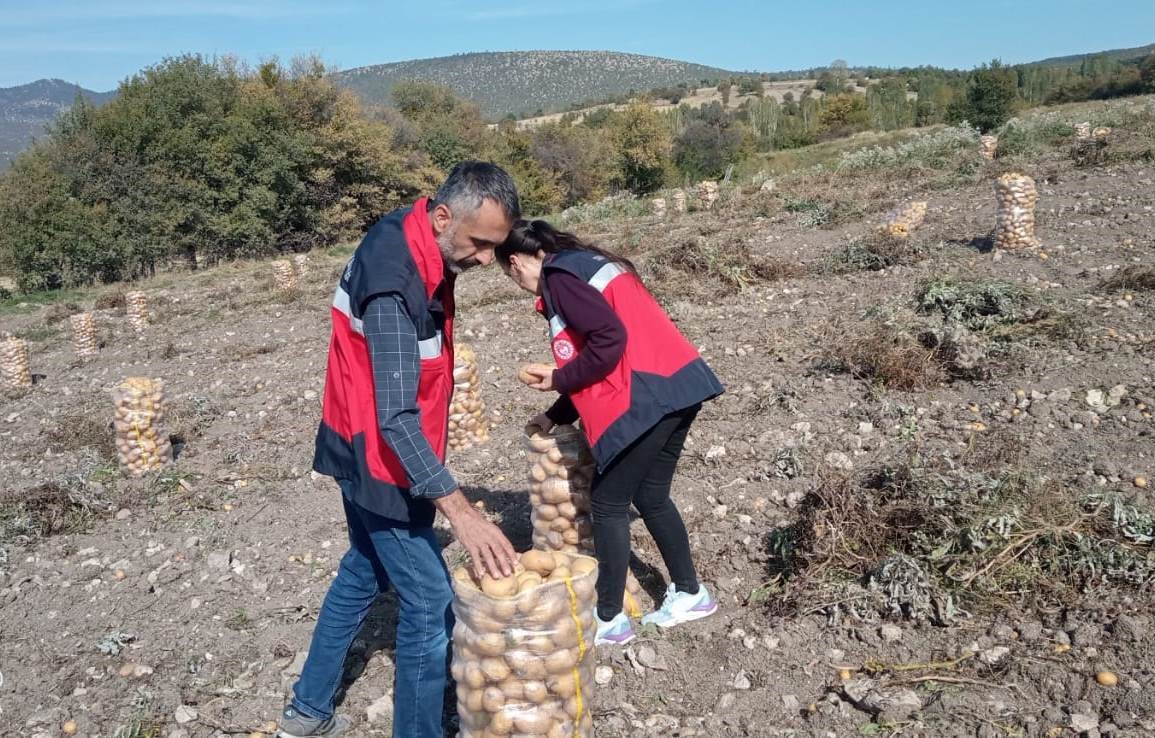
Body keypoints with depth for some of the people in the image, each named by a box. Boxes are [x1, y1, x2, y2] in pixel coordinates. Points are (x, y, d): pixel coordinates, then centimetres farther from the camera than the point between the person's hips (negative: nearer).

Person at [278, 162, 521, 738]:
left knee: (364, 573, 24)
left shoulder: (410, 240, -2)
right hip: (381, 459, -10)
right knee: (430, 604, -1)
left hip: (365, 453, 10)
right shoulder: (395, 286, -31)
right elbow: (396, 419, -35)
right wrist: (459, 510, -40)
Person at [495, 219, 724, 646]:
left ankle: (609, 619, 15)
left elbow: (609, 341, -19)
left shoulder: (559, 276, -6)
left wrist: (559, 379, -4)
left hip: (647, 399, -9)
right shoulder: (585, 265, 23)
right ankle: (689, 593, 33)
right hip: (680, 385, 9)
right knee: (651, 496, 21)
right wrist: (556, 416, 27)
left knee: (608, 503, 5)